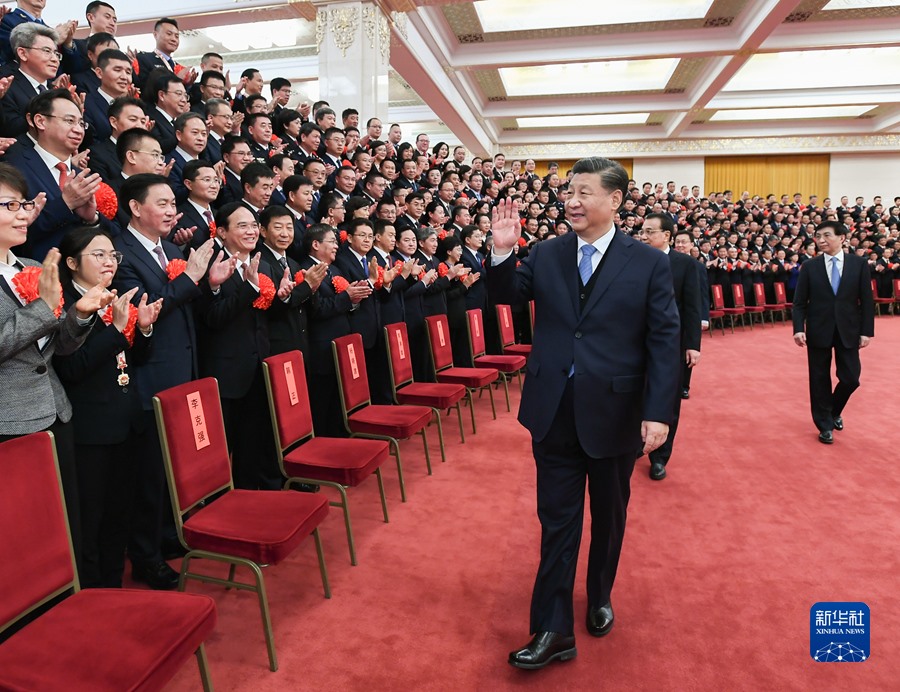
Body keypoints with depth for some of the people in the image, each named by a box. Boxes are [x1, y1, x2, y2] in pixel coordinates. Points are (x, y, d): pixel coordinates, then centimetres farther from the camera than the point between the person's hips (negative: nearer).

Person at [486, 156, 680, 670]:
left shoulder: (649, 263, -5)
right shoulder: (546, 254, 2)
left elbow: (665, 341, -8)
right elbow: (507, 296, 4)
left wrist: (658, 412, -14)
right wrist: (503, 251, -14)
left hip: (615, 414, -1)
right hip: (555, 413, 1)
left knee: (609, 516, 19)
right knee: (557, 520, 8)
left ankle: (600, 598, 44)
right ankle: (554, 630, 20)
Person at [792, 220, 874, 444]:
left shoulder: (859, 264, 1)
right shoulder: (809, 266, 0)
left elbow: (866, 301, 2)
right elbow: (799, 302, -2)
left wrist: (866, 331, -3)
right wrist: (798, 329, -13)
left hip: (848, 331, 1)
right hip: (818, 330, -1)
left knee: (850, 379, 2)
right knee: (820, 380, 5)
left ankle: (834, 411, 32)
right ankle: (825, 425, 21)